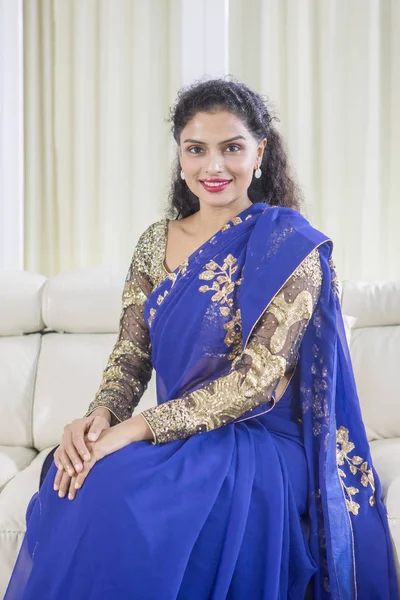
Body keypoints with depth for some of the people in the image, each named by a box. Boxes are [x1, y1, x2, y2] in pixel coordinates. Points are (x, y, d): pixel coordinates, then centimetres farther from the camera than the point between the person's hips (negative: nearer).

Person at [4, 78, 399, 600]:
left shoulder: (290, 244, -9)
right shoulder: (155, 243, 7)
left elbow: (259, 377, -17)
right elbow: (131, 354, 7)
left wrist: (137, 428, -23)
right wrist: (100, 415, -16)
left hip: (259, 444, -4)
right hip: (176, 438, 5)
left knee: (112, 490, -31)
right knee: (79, 481, -27)